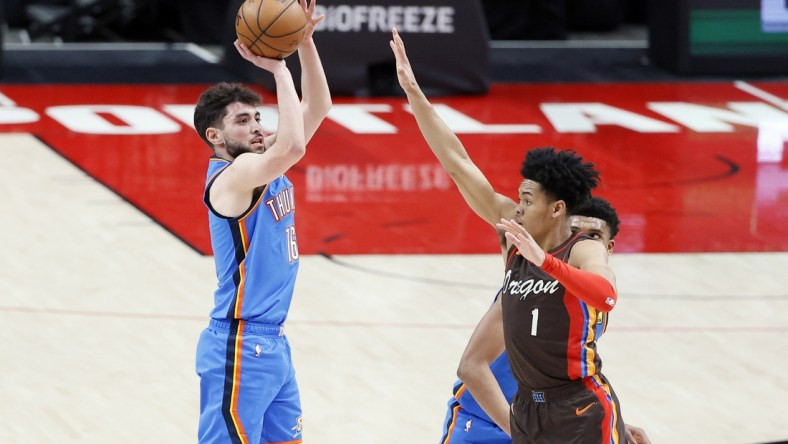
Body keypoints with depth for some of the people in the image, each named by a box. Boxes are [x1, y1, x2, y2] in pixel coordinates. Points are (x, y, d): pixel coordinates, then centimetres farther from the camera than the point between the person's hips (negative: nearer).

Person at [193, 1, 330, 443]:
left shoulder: (262, 165, 9)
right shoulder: (233, 175, -17)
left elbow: (317, 107, 10)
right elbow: (294, 145, -34)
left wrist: (305, 41, -3)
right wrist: (277, 68, -26)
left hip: (274, 343, 10)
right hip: (240, 347, -9)